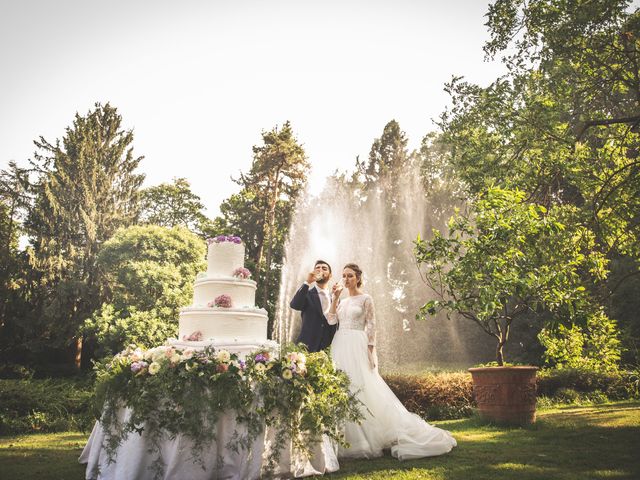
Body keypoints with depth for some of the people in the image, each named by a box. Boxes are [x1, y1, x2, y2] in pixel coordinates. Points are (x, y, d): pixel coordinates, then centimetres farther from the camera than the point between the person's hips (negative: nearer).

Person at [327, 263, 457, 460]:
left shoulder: (365, 299, 1)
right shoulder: (342, 301, 17)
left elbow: (371, 326, -4)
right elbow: (331, 320, 5)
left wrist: (370, 351, -12)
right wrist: (334, 298, 0)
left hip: (357, 347, -6)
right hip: (339, 346, 6)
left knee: (361, 389, -9)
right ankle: (349, 438, 10)